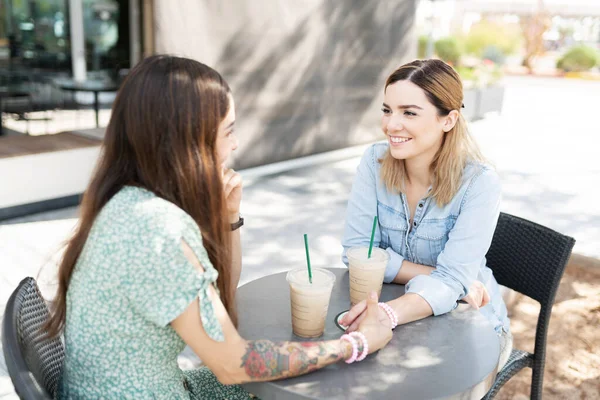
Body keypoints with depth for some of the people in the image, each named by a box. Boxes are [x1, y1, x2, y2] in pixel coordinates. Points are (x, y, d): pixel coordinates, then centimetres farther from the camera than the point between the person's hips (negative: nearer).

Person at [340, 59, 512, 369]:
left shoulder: (479, 183, -21)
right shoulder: (375, 161, -12)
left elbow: (452, 279, -28)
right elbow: (356, 249, -13)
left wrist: (392, 312, -49)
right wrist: (437, 277, -22)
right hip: (393, 304, 3)